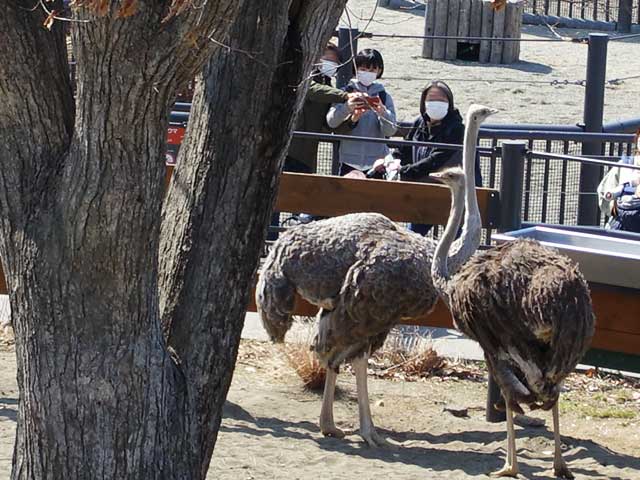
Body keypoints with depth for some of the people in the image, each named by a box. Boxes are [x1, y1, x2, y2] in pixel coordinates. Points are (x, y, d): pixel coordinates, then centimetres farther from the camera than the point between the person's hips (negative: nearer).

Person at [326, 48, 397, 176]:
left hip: (376, 161, 0)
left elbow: (390, 131, -4)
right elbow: (331, 122, -7)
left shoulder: (384, 96, 6)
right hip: (349, 161, 0)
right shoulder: (346, 93, 5)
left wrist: (382, 112, -23)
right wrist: (347, 108, -25)